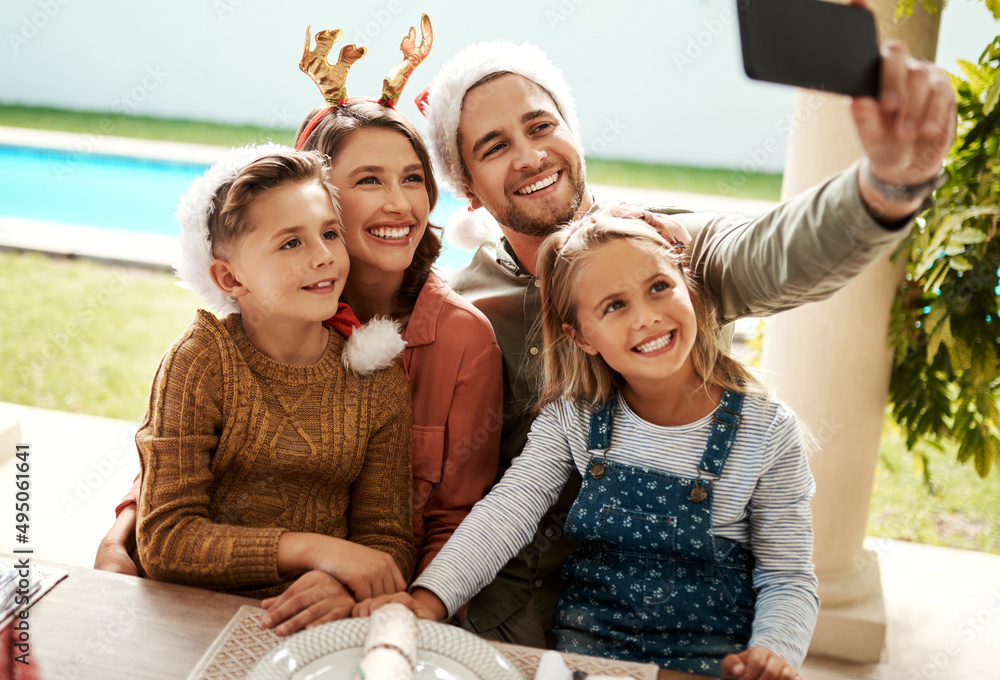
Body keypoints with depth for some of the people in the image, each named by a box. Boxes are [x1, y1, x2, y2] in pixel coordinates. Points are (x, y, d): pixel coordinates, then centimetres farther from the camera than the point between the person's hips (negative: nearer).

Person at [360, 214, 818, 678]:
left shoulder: (767, 430, -9)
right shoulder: (572, 416, -4)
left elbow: (788, 577, -4)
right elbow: (506, 511, -12)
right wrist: (426, 603, -27)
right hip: (585, 643, 0)